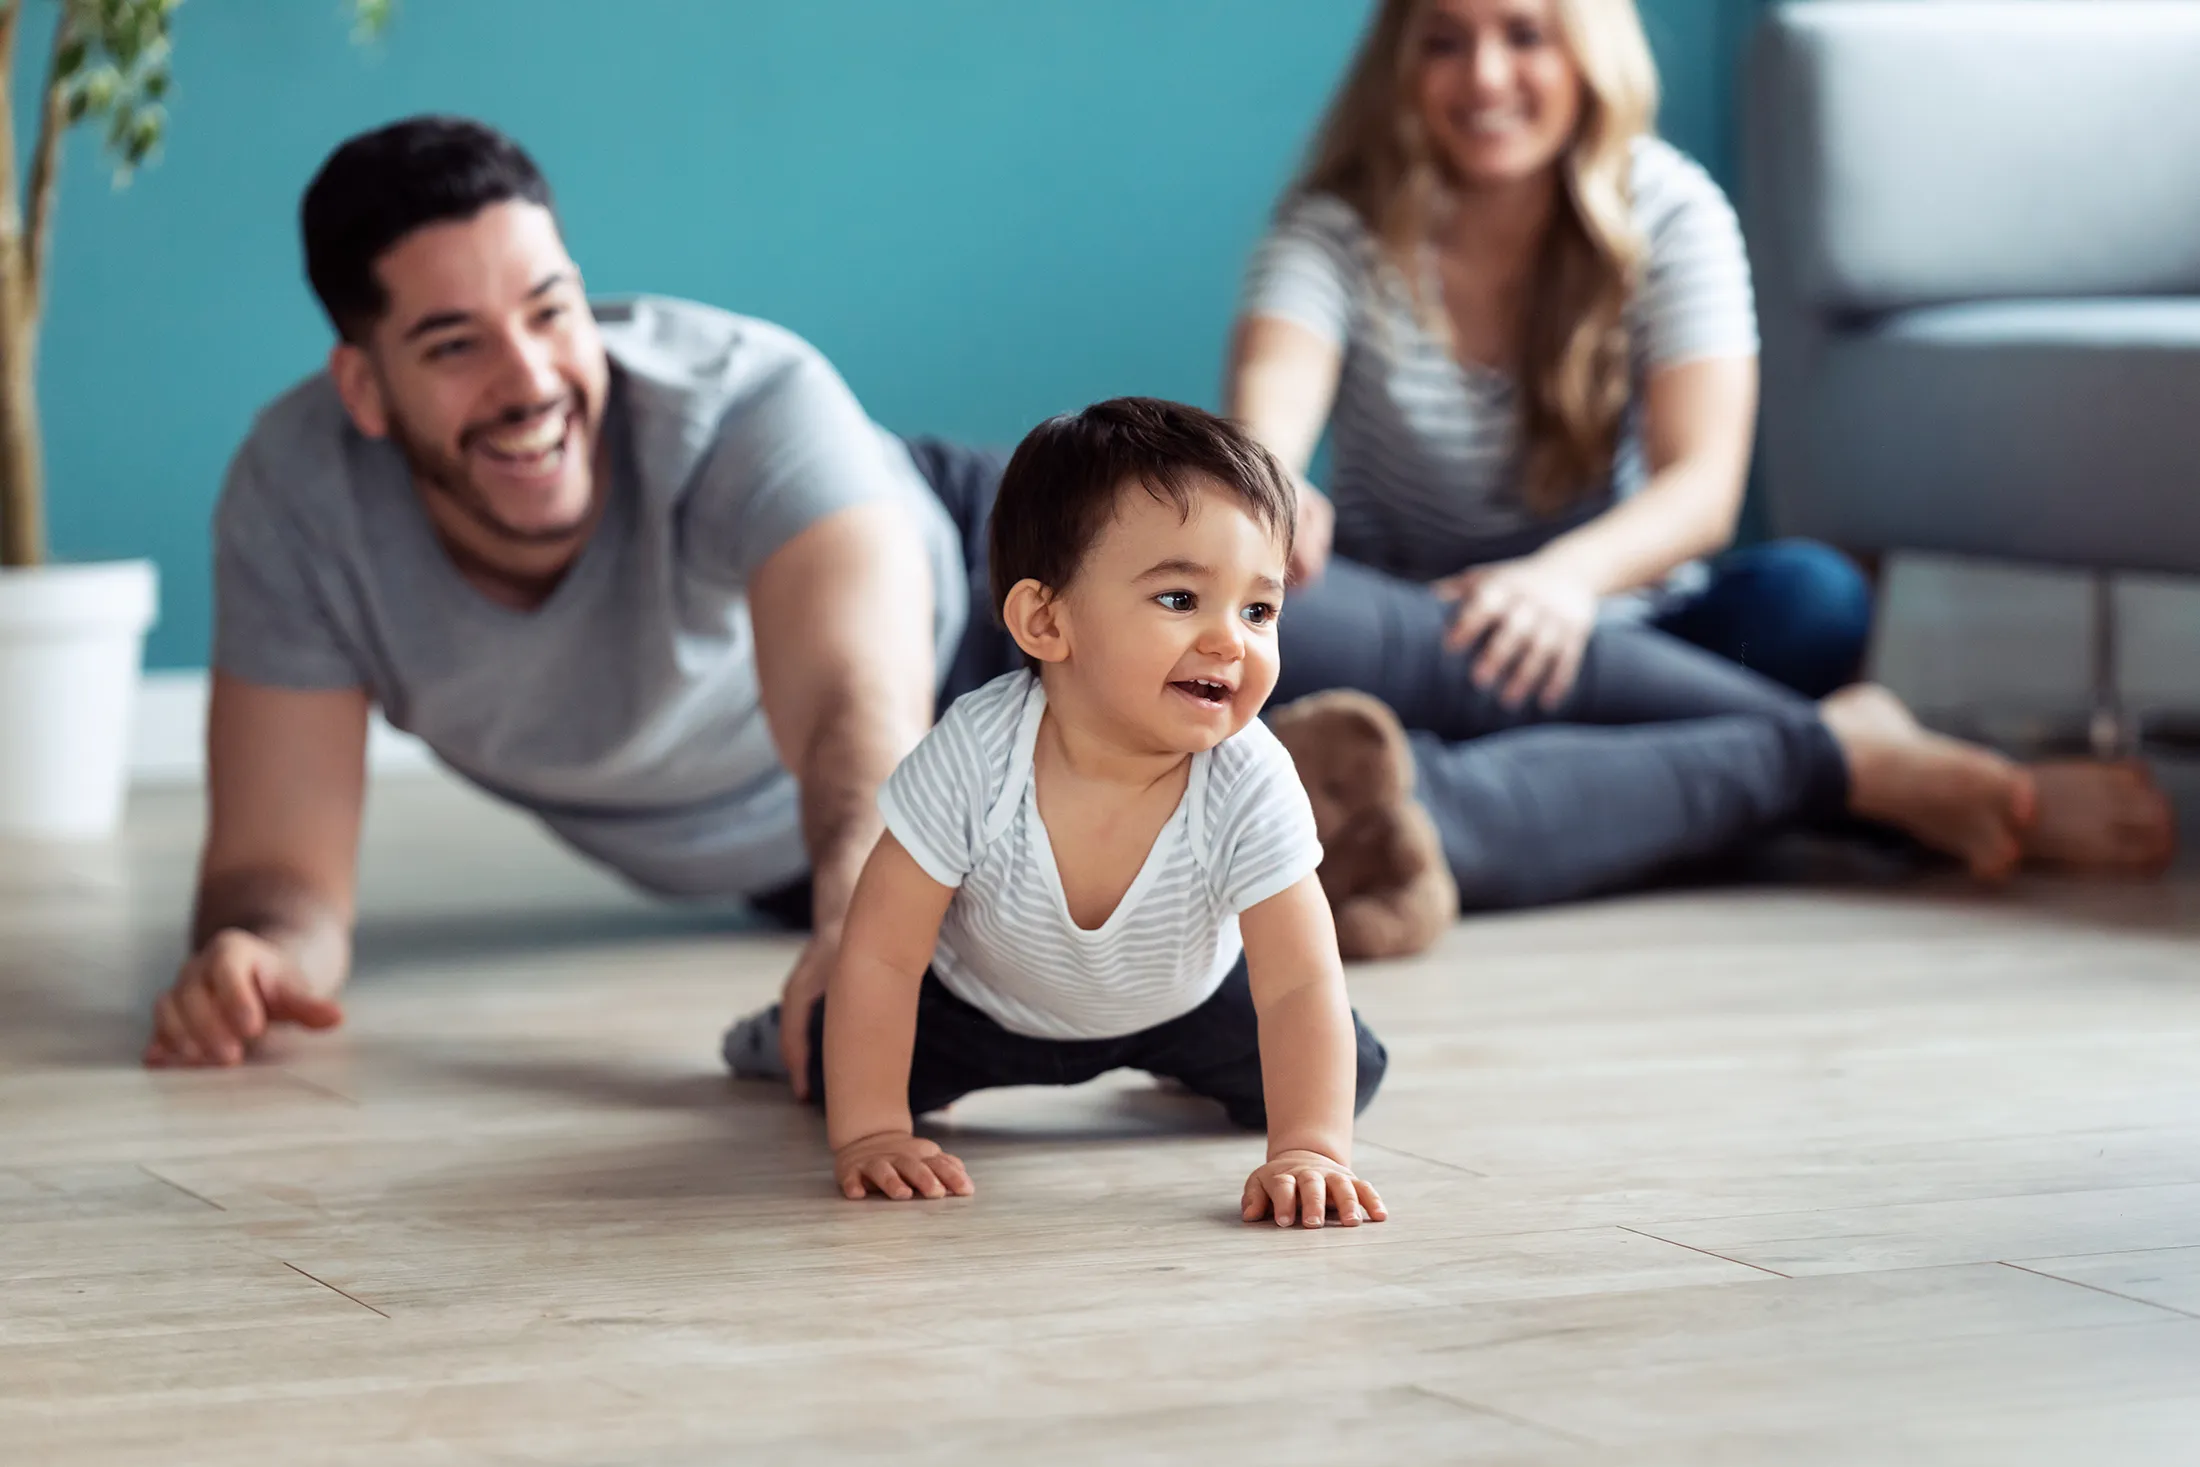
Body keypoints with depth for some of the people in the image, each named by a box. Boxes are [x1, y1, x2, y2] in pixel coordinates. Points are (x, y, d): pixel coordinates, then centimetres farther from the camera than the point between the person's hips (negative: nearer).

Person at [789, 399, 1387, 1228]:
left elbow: (1301, 983, -40)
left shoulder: (1249, 786, -38)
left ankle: (1179, 1065, 30)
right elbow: (881, 953, -31)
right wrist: (869, 1134, -35)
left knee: (1351, 1074, -3)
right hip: (984, 1002, -1)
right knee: (832, 1069, -4)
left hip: (1178, 999, 1)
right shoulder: (975, 756, -40)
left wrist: (1309, 1150, -54)